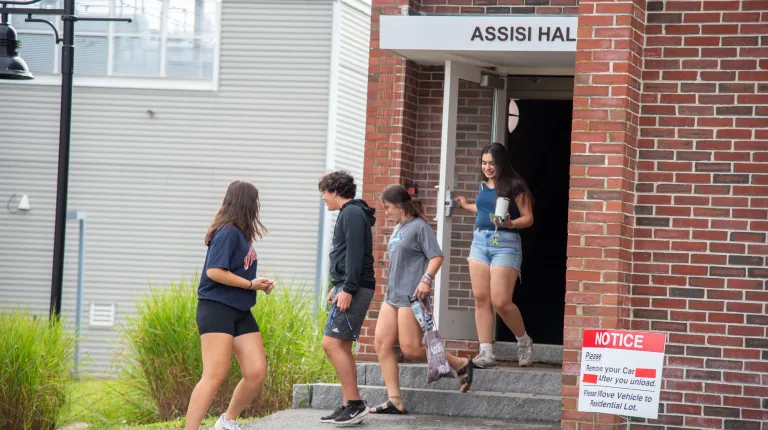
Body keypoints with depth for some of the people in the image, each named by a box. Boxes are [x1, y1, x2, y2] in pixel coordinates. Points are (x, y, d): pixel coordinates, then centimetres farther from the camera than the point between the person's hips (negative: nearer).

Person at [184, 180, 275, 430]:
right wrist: (251, 284, -12)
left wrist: (259, 285, 1)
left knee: (257, 372, 4)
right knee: (215, 376, -14)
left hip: (240, 313, 9)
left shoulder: (240, 233, 13)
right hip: (216, 308, -9)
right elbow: (214, 272, -20)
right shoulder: (227, 232, -13)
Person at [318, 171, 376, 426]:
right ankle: (349, 406, 9)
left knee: (332, 343, -14)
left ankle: (354, 403, -15)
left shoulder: (352, 214, -10)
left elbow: (355, 254, -19)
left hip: (354, 289, -10)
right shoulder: (349, 213, 20)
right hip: (348, 287, 10)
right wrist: (338, 287, 22)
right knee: (341, 346, 9)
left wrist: (348, 289, -22)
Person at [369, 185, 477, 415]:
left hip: (411, 295, -9)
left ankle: (461, 365, 8)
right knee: (382, 344, -1)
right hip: (392, 295, 9)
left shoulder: (419, 226, -9)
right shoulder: (398, 229, 17)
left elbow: (436, 256, -16)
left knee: (411, 349, -10)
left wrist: (426, 279, -29)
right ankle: (394, 401, 0)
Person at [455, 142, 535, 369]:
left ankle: (524, 341, 12)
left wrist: (509, 224, -24)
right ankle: (486, 352, 0)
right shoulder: (483, 186, 13)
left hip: (505, 243, -7)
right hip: (480, 241, 7)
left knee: (501, 301, -12)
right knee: (481, 299, -1)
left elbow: (528, 218, -6)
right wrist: (468, 206, 43)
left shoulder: (514, 186, -6)